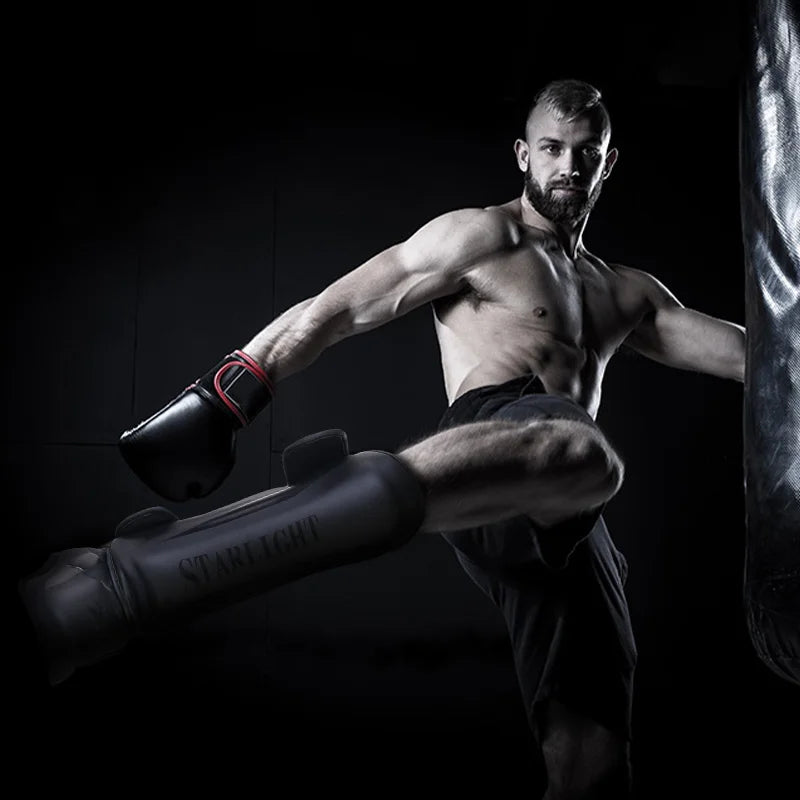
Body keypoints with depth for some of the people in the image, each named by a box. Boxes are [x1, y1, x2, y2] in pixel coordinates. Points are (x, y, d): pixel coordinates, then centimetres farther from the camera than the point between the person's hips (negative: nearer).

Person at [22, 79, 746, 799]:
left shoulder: (627, 294, 31)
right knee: (585, 454, -43)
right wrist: (224, 395, -7)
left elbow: (744, 352, 28)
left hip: (566, 527, 7)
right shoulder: (483, 237, 12)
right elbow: (334, 311, 3)